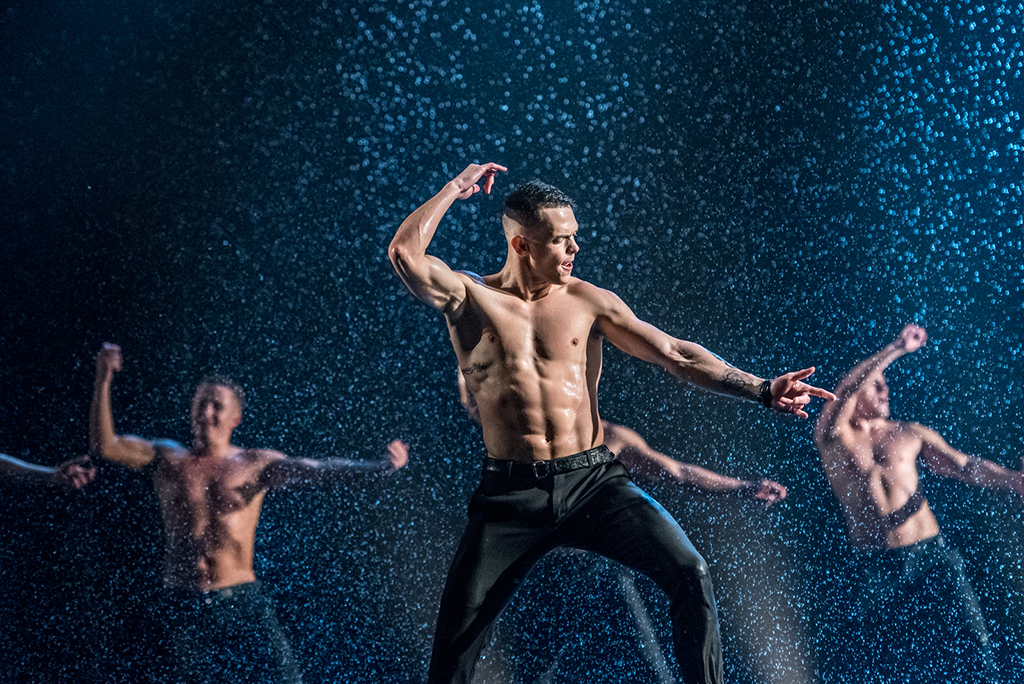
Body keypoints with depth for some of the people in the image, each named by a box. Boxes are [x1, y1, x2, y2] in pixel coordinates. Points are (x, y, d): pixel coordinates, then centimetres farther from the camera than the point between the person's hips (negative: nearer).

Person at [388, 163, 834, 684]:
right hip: (511, 494, -1)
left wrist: (762, 390, -2)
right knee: (455, 636, -5)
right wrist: (457, 187, -5)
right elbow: (405, 254, -16)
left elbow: (676, 356, 5)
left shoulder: (587, 302, 7)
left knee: (689, 574, -16)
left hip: (593, 480, 2)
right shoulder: (469, 299, 1)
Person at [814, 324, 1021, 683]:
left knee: (972, 649, -7)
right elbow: (843, 393, -16)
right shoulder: (832, 437, 3)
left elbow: (965, 466, 13)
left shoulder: (908, 434, 13)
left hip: (930, 555, 2)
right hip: (877, 569, -2)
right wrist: (895, 350, -17)